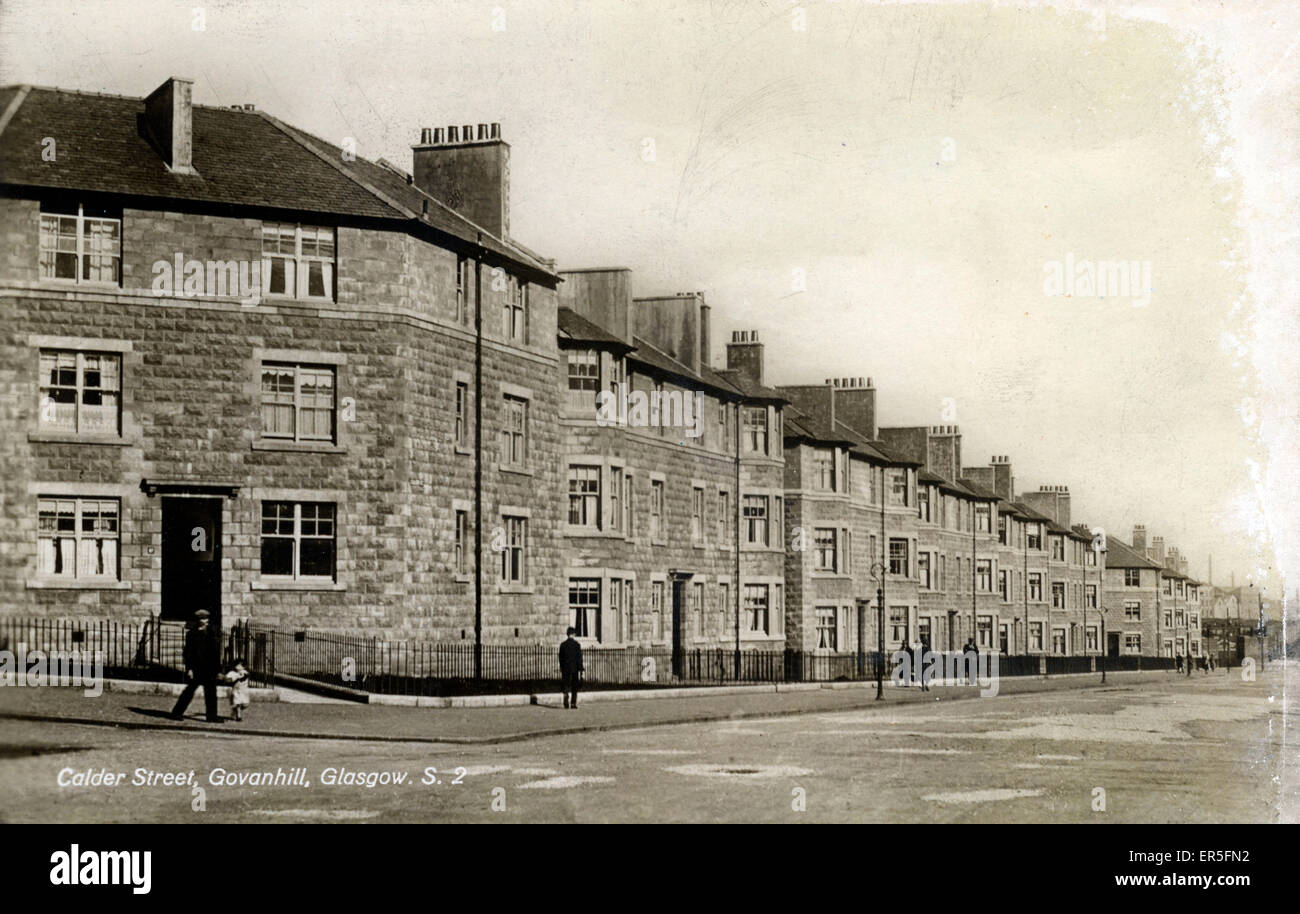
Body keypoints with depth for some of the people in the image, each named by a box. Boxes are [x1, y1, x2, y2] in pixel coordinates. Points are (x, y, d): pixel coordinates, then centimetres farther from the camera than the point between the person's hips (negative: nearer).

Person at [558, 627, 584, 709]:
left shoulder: (562, 644, 0)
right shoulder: (577, 644, -8)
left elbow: (560, 658, 6)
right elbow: (579, 658, -9)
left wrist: (561, 669, 16)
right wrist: (580, 670, -6)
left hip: (565, 668, 2)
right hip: (575, 668, -2)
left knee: (566, 685, 3)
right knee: (574, 687, 10)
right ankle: (573, 703, 10)